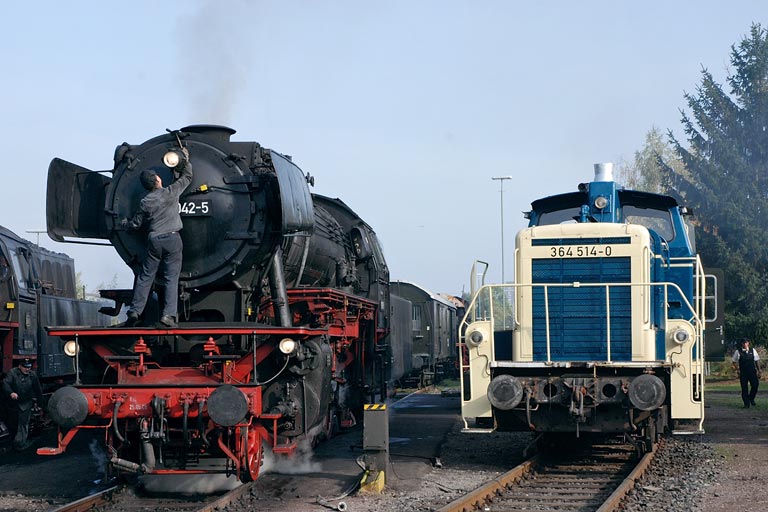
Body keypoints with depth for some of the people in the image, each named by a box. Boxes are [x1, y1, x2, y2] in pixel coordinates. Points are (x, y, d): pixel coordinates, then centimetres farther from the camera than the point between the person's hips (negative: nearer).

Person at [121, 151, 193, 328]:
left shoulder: (145, 202, 3)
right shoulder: (171, 192, -3)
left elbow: (136, 224, 12)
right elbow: (187, 177, 11)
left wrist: (124, 223, 33)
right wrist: (186, 161, 26)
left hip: (154, 240, 2)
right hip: (172, 239, -2)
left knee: (145, 277, 9)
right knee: (171, 278, -3)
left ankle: (134, 312, 8)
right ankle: (168, 315, -13)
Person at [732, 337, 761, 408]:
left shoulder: (753, 351, 6)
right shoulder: (738, 352, -1)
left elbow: (757, 360, 11)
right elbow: (734, 361, 5)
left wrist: (758, 370, 8)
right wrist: (737, 369, -6)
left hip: (752, 371, 1)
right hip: (743, 372, -1)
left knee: (755, 385, -12)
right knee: (744, 388, 0)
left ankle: (751, 398, 15)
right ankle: (746, 404, 9)